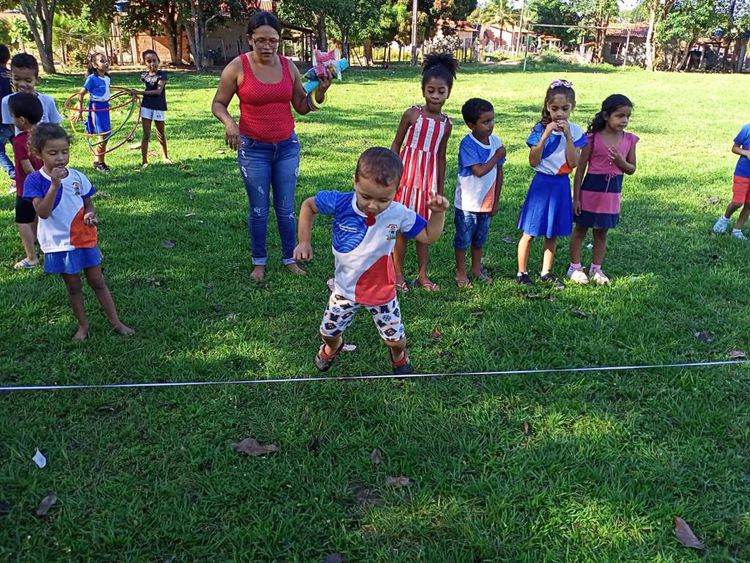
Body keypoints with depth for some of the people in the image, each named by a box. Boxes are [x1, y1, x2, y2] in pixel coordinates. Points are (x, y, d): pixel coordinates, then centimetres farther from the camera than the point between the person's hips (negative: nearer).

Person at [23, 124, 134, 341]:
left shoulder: (77, 176, -5)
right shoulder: (35, 180, -13)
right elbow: (43, 212, -23)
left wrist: (91, 215, -18)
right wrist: (54, 185, -33)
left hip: (84, 239, 2)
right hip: (59, 244, -2)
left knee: (97, 282, 11)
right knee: (73, 286, 12)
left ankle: (116, 322, 18)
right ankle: (83, 325, 28)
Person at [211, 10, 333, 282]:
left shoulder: (289, 66, 1)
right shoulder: (237, 67, -9)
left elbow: (302, 107, 8)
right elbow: (218, 104, -1)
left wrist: (320, 91, -9)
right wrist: (229, 122, -21)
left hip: (287, 147, 2)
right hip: (253, 150, -2)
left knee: (286, 208, 9)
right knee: (259, 210, 8)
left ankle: (290, 259, 24)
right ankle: (259, 262, 24)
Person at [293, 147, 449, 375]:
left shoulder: (399, 214, -22)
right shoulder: (339, 203, -24)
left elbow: (429, 237, -9)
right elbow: (308, 205, -5)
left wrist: (438, 212, -26)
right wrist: (304, 241, -10)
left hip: (381, 291, -1)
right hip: (345, 288, 1)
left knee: (395, 338, 11)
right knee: (329, 332, 19)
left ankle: (399, 356, 50)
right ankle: (332, 347, 59)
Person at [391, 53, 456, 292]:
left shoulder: (446, 123, 4)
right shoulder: (412, 114, -7)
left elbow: (441, 157, 11)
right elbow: (396, 145, -1)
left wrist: (440, 189, 12)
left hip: (429, 179, 3)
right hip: (407, 175, -3)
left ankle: (423, 275, 22)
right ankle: (398, 274, 17)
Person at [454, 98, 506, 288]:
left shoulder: (496, 142, -2)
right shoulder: (467, 144, -18)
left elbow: (499, 173, 4)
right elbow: (479, 171, -25)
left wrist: (496, 201, 4)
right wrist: (497, 156, -14)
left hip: (487, 202, 5)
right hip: (467, 202, -5)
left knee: (480, 238, 19)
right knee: (463, 239, 9)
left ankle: (476, 268, 35)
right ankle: (461, 272, 23)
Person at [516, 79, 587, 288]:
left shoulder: (575, 132, -2)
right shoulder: (540, 129, -8)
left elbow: (573, 163, -10)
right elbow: (533, 162, -14)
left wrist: (568, 136, -18)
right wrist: (545, 135, -22)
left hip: (561, 185, 3)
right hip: (542, 183, -2)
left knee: (553, 233, 13)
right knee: (530, 232, 2)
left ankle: (546, 272, 26)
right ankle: (522, 272, 15)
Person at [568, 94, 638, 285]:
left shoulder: (629, 140, -1)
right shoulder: (593, 138, -12)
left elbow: (631, 170, 6)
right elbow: (580, 169, -8)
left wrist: (620, 161, -17)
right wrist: (576, 197, -9)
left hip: (613, 192, 4)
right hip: (591, 190, -3)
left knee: (601, 232, 15)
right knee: (581, 229, 9)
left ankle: (596, 268, 27)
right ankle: (575, 267, 21)